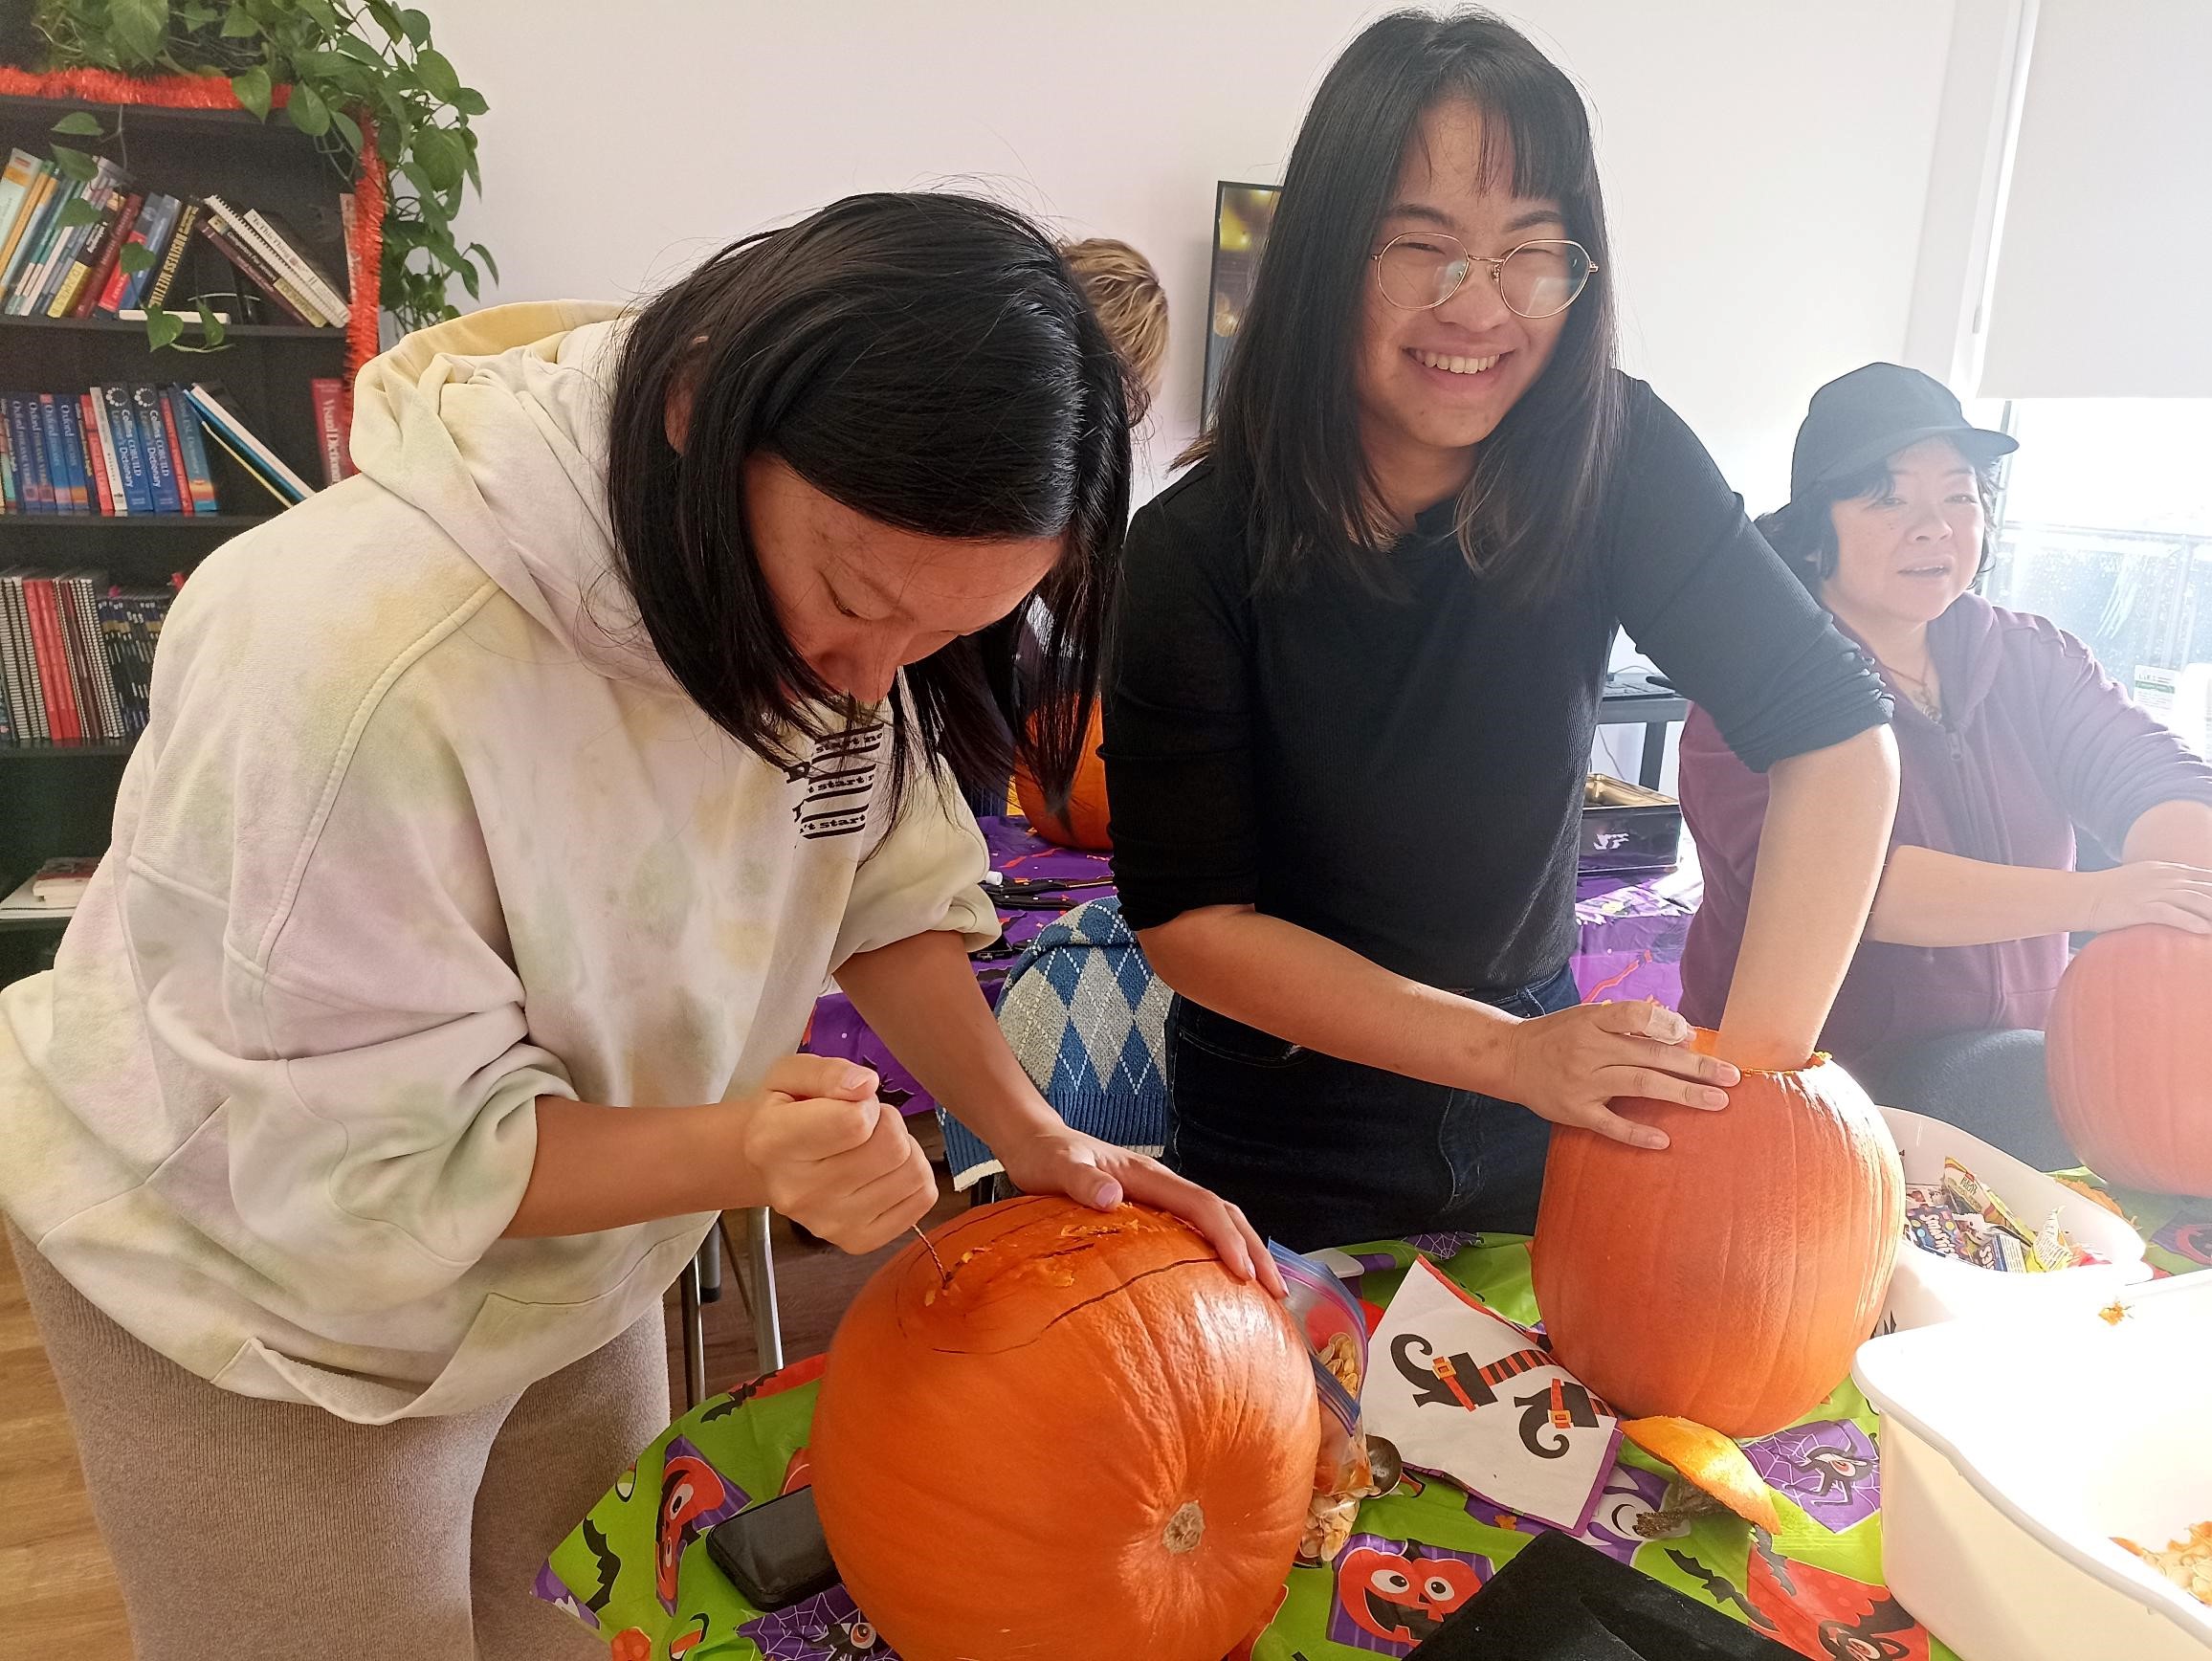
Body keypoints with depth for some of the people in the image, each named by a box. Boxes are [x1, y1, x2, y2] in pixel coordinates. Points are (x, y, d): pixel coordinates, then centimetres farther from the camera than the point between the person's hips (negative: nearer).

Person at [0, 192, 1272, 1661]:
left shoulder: (843, 565, -17)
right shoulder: (358, 666, -36)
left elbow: (886, 880, -5)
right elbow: (378, 1154, -28)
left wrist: (1034, 1137, -15)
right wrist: (739, 1153, -42)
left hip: (565, 1246, 5)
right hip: (264, 1285, -5)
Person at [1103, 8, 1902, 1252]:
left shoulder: (1620, 463, -17)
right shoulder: (1197, 553, -23)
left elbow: (1835, 730, -16)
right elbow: (1189, 917, -21)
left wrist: (1757, 1061, -26)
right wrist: (1508, 1053, -28)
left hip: (1531, 1116, 3)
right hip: (1286, 1138, -2)